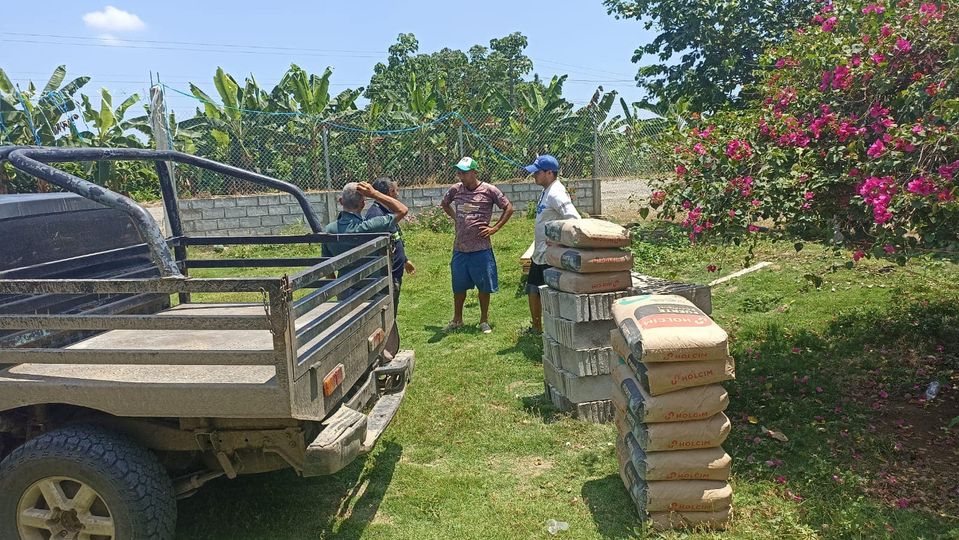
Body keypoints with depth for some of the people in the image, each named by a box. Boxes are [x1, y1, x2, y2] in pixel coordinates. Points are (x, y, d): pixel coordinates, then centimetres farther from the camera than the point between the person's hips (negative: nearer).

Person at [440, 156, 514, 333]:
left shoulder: (489, 190, -9)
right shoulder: (456, 189, 2)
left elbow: (509, 208, -2)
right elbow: (445, 204, 23)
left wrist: (494, 228, -7)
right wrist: (455, 218, 10)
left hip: (481, 248, -3)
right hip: (459, 248, 3)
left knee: (484, 286, 7)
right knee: (458, 286, 13)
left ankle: (484, 320, 22)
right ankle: (457, 319, 30)